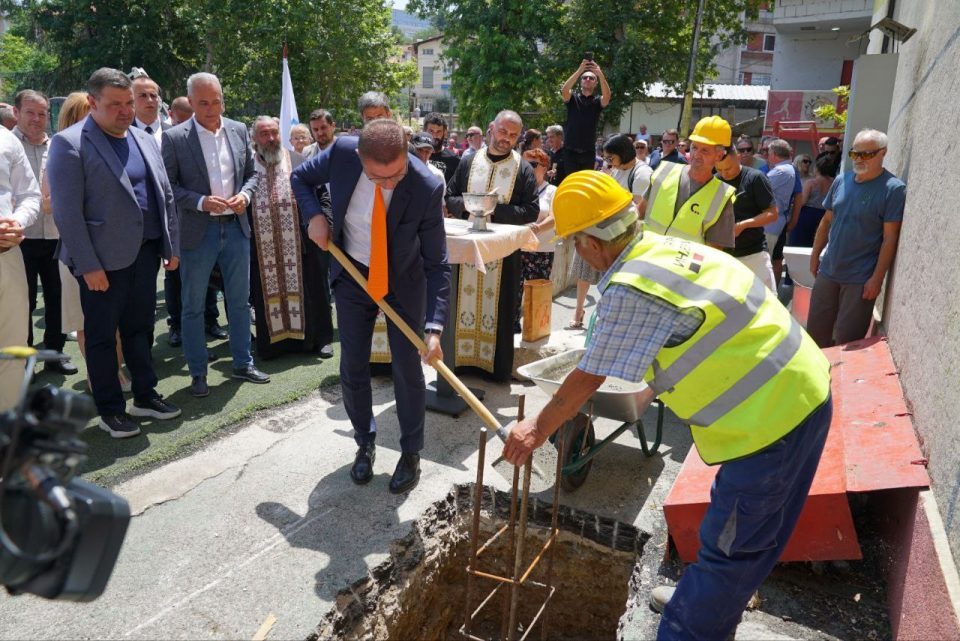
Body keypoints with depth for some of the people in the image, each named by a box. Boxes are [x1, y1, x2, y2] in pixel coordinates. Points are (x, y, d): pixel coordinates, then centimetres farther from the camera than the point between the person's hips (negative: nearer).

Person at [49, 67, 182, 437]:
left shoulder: (145, 140, 11)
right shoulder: (69, 143, -9)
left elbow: (165, 196, 14)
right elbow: (66, 212, -14)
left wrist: (171, 246, 10)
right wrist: (88, 265, -17)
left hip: (146, 252, 6)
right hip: (103, 258, -6)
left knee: (140, 328, 16)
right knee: (102, 336, 6)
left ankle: (145, 396, 29)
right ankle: (110, 410, 18)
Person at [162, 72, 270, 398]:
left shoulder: (239, 131, 5)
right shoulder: (174, 138, -7)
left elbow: (252, 172, 12)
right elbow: (168, 185, -7)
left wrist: (245, 194, -7)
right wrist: (201, 201, -21)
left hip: (236, 227, 4)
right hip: (198, 231, -4)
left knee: (239, 300, 13)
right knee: (193, 307, 6)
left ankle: (243, 363, 27)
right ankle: (198, 373, 19)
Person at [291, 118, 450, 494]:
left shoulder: (426, 188, -29)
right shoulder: (341, 153, -23)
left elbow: (437, 262, -23)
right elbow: (300, 177, 0)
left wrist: (434, 328, -31)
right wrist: (314, 215, -19)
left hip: (403, 280, -2)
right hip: (353, 274, 2)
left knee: (407, 369, 0)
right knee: (353, 368, 7)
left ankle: (411, 453, 20)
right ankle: (365, 444, 29)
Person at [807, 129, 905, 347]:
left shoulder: (893, 188, -12)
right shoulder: (841, 180, 4)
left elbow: (890, 237, -14)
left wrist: (877, 278, -17)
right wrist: (814, 256, 11)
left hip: (861, 279, -5)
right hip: (828, 271, 5)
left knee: (847, 340, 4)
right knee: (816, 331, 14)